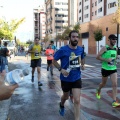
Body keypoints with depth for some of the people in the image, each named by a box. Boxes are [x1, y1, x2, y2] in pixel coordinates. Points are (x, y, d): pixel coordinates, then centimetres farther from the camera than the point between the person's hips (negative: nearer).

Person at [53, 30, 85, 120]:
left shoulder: (80, 49, -4)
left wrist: (82, 65, -3)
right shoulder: (63, 50, -16)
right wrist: (61, 69, -20)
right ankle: (62, 105, 58)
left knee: (77, 100, -5)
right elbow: (54, 60, -6)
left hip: (77, 78, 2)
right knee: (66, 96, 23)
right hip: (66, 78, -2)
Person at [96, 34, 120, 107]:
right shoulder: (105, 48, -13)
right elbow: (98, 57, -16)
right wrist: (106, 60, -24)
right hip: (105, 69, -4)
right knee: (103, 83, 15)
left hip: (113, 69, 4)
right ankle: (98, 90, 49)